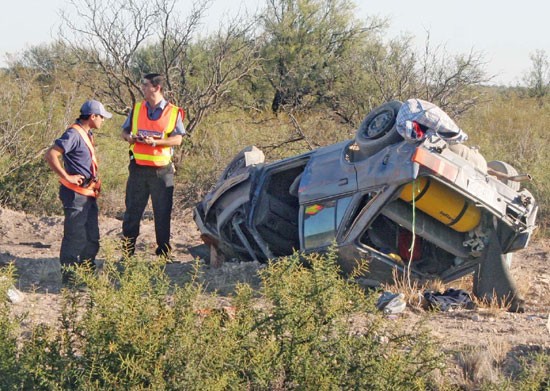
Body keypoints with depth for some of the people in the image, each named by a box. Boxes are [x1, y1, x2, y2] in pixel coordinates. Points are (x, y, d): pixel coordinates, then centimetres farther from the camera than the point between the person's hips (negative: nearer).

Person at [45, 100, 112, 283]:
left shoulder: (87, 134, 12)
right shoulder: (73, 134, -17)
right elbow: (50, 155, -28)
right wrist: (67, 177, -24)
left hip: (89, 194, 10)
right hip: (76, 194, -10)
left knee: (92, 237, 16)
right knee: (75, 237, -3)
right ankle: (69, 277, 4)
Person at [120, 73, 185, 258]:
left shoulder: (173, 112, 0)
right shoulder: (136, 108, 10)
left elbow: (177, 139, -6)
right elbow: (125, 131, 17)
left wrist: (155, 142, -20)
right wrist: (129, 137, -7)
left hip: (162, 169, -2)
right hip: (138, 167, 2)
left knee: (162, 213, 3)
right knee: (132, 211, 4)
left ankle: (163, 253, 12)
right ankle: (127, 251, 11)